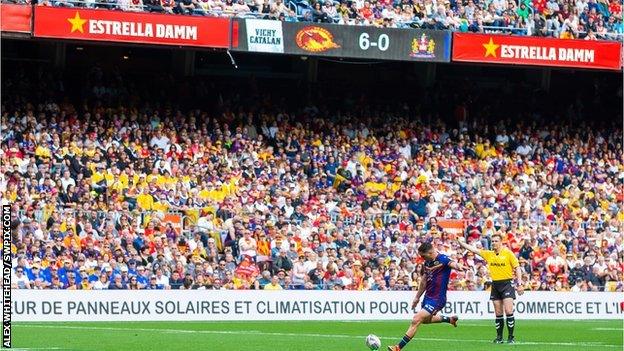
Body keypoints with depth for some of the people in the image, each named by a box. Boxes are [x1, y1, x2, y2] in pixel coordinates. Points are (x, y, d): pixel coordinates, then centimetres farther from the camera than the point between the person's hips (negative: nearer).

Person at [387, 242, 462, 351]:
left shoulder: (442, 259, -17)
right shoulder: (427, 263, 7)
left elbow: (452, 264, -40)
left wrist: (458, 266, -63)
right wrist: (417, 297, 25)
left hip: (437, 299, -9)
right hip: (428, 296, 10)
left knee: (416, 320, -15)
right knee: (425, 320, 29)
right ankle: (450, 319, 48)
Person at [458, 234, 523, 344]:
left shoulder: (508, 253, -3)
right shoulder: (488, 254, 10)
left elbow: (517, 268, -2)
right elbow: (474, 250, 12)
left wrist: (519, 284, -8)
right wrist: (462, 243, 4)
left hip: (507, 284, -5)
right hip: (495, 284, 5)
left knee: (508, 311, -12)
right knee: (498, 313, 6)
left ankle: (511, 337, -6)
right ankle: (499, 337, 12)